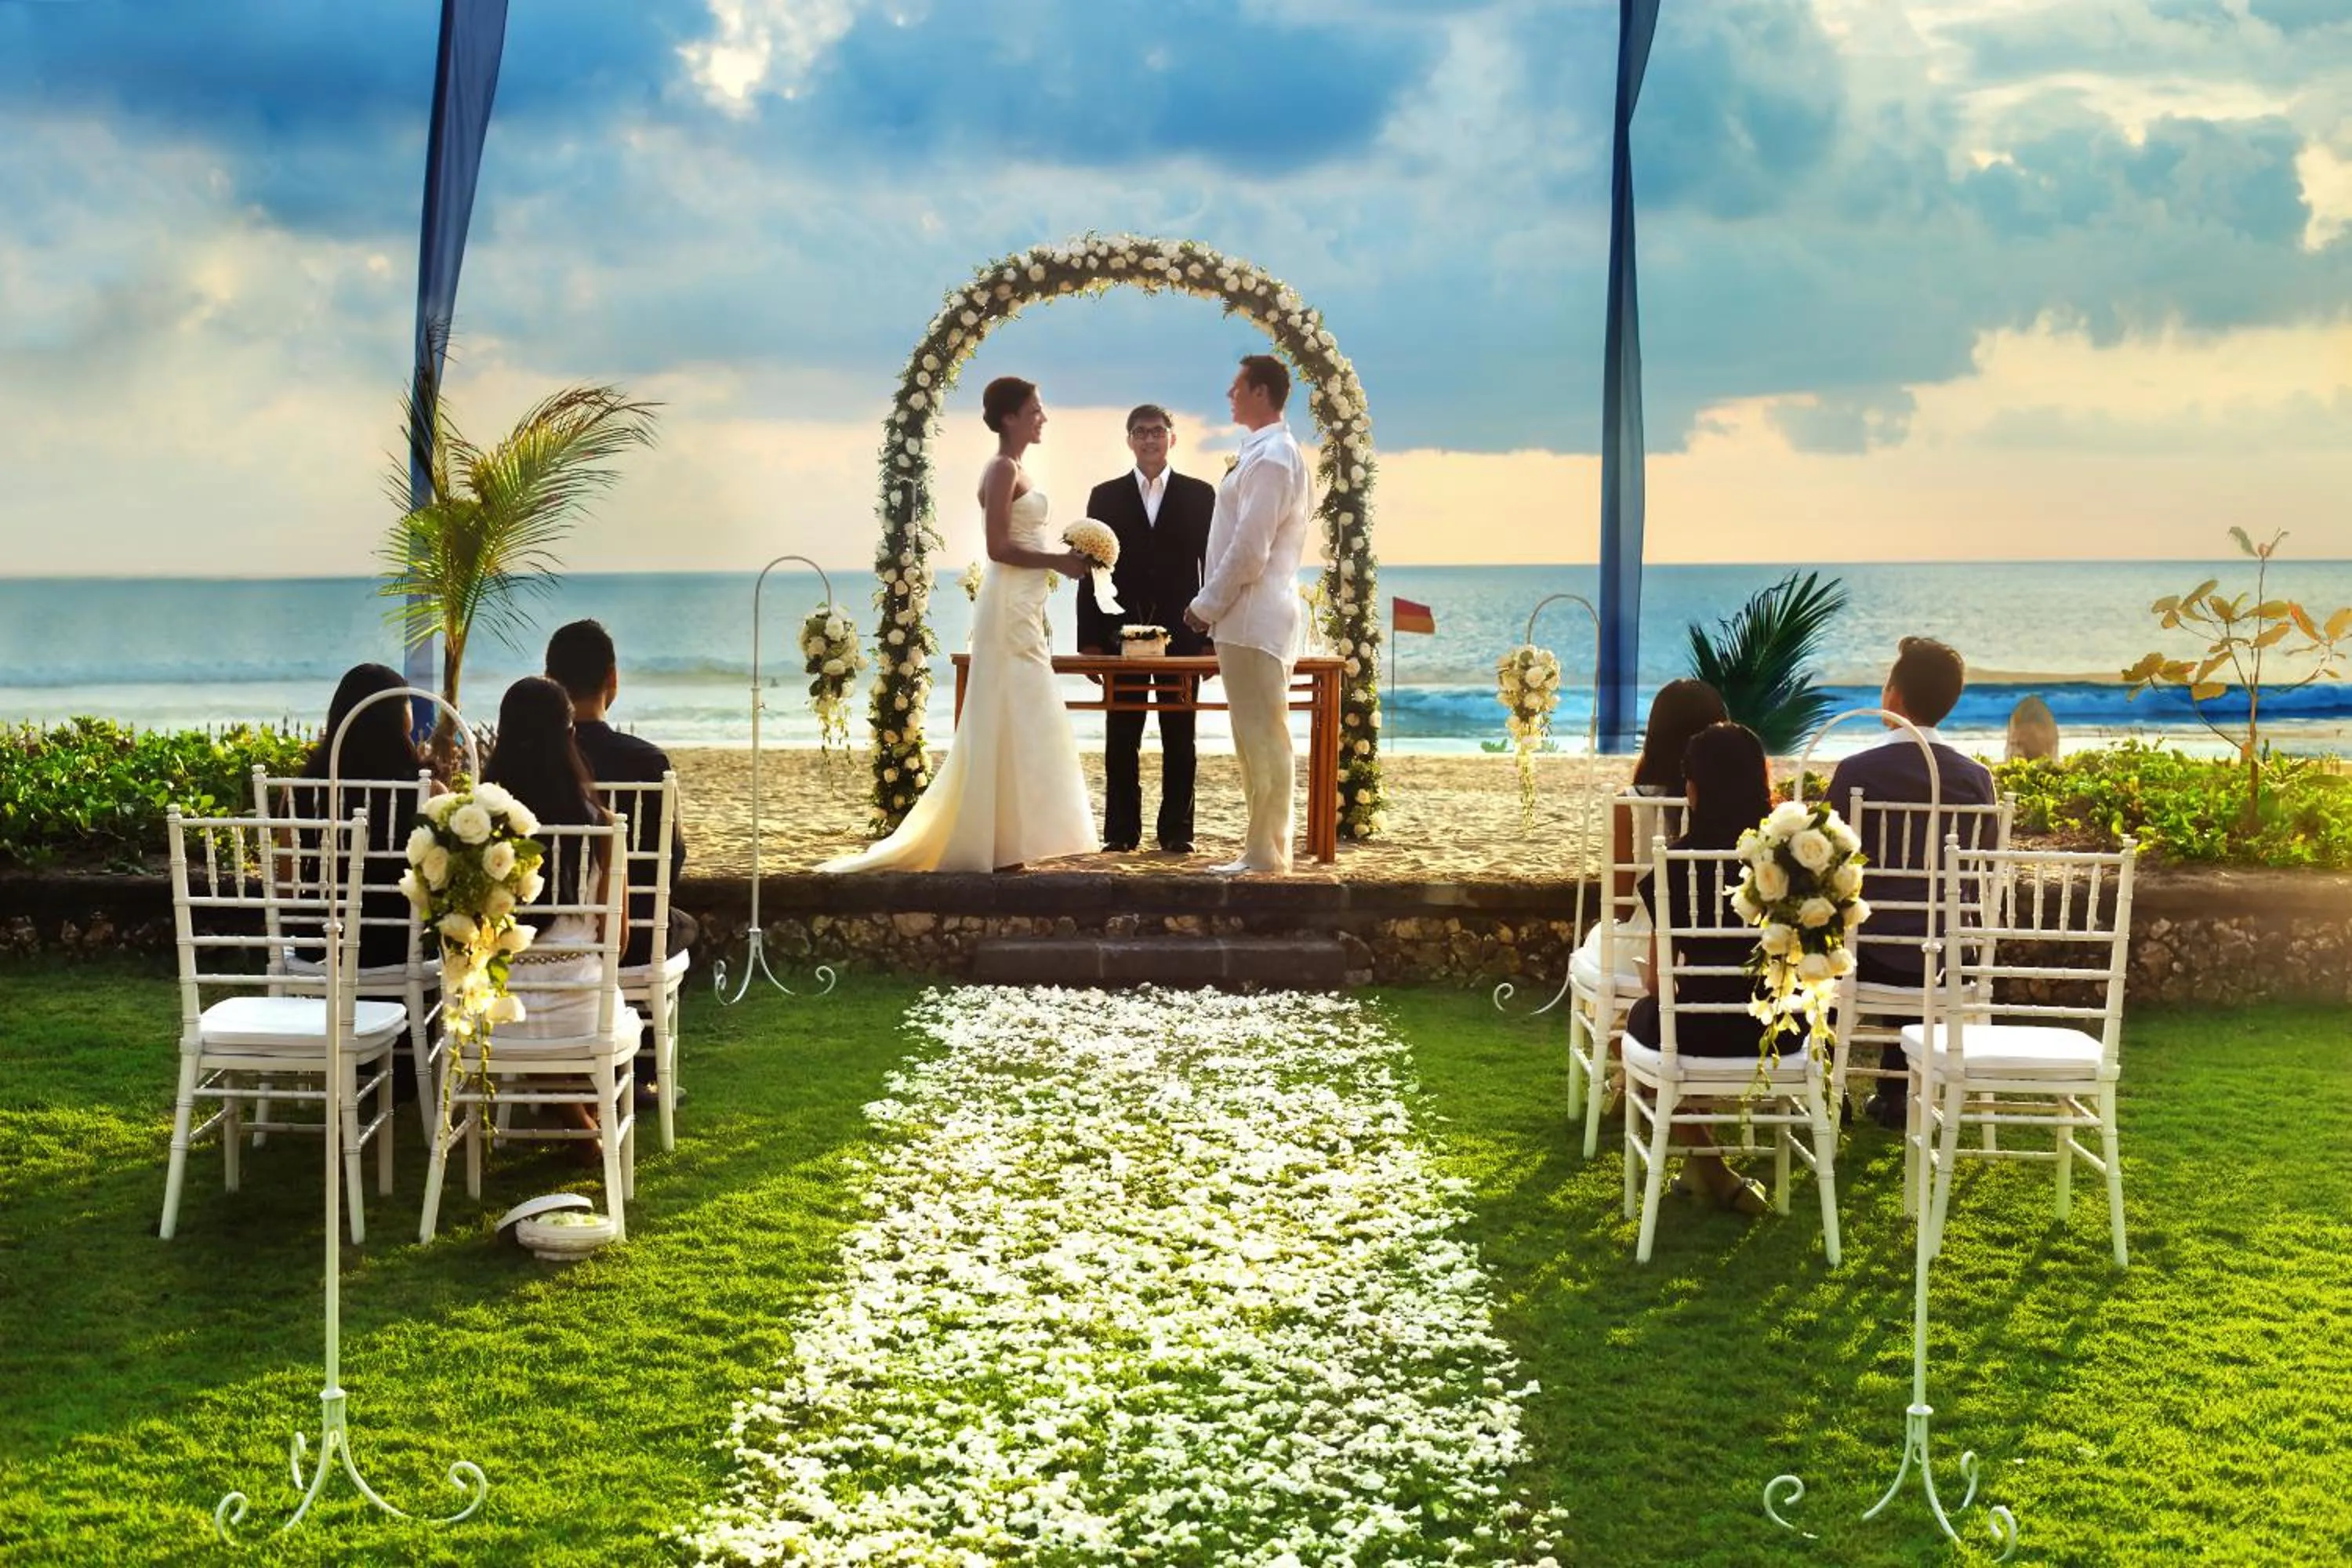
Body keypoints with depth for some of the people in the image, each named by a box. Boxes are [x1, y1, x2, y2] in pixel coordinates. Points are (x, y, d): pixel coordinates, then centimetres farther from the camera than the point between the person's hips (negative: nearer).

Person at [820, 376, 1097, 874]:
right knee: (1011, 721, -8)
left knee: (1010, 725, 10)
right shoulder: (1003, 469, -11)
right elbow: (999, 548, -19)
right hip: (1009, 608, -10)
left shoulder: (1012, 469, 18)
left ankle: (998, 841, 14)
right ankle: (999, 847, -5)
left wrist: (1061, 560, 10)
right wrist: (1059, 561, -17)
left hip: (1022, 610, 10)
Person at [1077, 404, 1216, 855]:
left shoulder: (1200, 495, 6)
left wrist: (1212, 636, -3)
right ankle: (1121, 831, 7)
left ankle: (1177, 830, 9)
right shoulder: (1106, 497, 8)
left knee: (1179, 738, 3)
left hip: (1181, 633, 0)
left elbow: (1213, 568, 4)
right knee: (1121, 740, 2)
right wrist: (1090, 639, -3)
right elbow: (1091, 570, 5)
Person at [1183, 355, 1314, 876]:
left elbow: (1249, 550, -20)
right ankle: (1264, 849, 18)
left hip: (1253, 620, -10)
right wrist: (1214, 605, 16)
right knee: (1257, 740, 13)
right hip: (1248, 618, 10)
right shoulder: (1266, 452, 16)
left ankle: (1265, 856, -3)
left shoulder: (1270, 458, -15)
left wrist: (1207, 604, -11)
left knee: (1264, 740, -6)